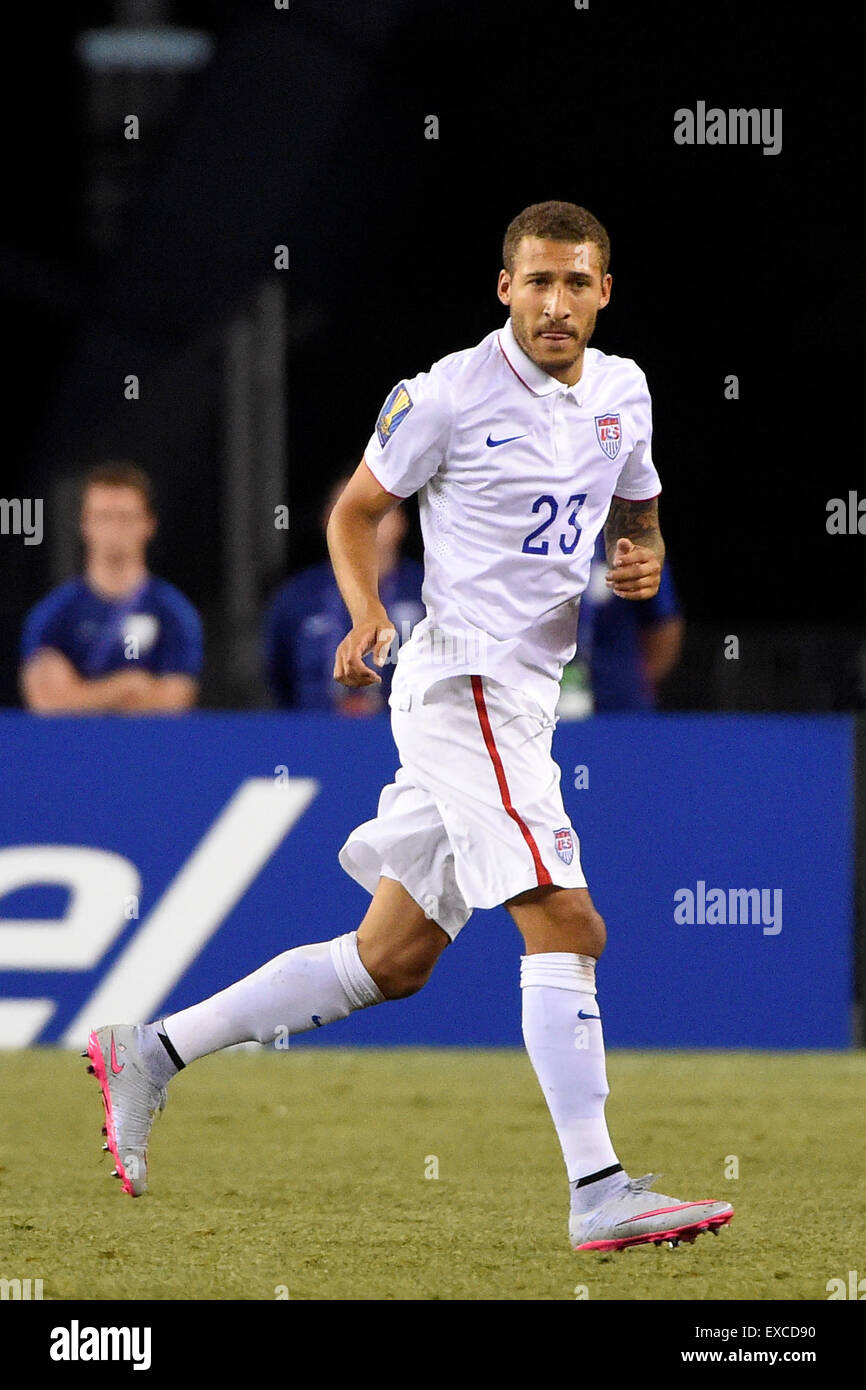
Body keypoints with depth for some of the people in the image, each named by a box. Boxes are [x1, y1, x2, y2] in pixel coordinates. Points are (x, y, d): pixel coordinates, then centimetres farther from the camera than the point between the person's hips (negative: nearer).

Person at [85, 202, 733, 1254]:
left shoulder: (622, 393, 12)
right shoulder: (450, 394, -8)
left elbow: (640, 520, 26)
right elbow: (355, 511, 2)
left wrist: (642, 562, 3)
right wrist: (365, 616, -15)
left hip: (526, 699, 8)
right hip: (463, 682, -8)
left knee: (391, 961, 11)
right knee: (564, 925, -18)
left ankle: (149, 1054, 20)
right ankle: (599, 1195, -20)